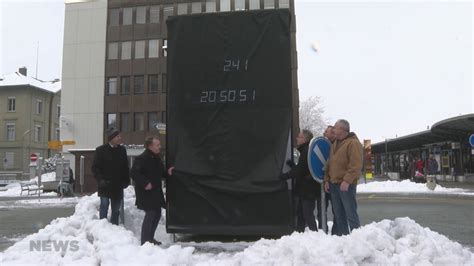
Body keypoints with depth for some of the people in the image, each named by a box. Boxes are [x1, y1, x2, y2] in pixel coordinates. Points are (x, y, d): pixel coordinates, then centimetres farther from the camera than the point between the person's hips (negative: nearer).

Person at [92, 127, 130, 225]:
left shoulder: (122, 150, 8)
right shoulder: (101, 150, -5)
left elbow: (125, 167, 14)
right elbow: (95, 167, -5)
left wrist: (126, 180, 5)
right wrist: (100, 180, -16)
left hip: (118, 186, 4)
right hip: (105, 185, -4)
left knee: (116, 209, 11)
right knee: (104, 207, -1)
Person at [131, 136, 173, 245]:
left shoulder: (157, 158, 11)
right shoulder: (141, 158, -17)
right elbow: (134, 174, -22)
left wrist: (167, 173, 3)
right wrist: (145, 184, -25)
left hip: (156, 191, 9)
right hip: (146, 192, -9)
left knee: (157, 213, 14)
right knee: (150, 214, -8)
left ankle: (150, 237, 28)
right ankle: (145, 240, 4)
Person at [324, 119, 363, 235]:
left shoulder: (353, 143, -9)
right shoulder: (335, 144, 18)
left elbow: (356, 165, -18)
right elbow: (330, 163, 20)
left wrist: (347, 180, -24)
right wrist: (327, 179, 11)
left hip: (346, 184, -8)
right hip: (333, 184, 8)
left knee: (350, 213, -4)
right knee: (338, 214, 14)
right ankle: (342, 236, 23)